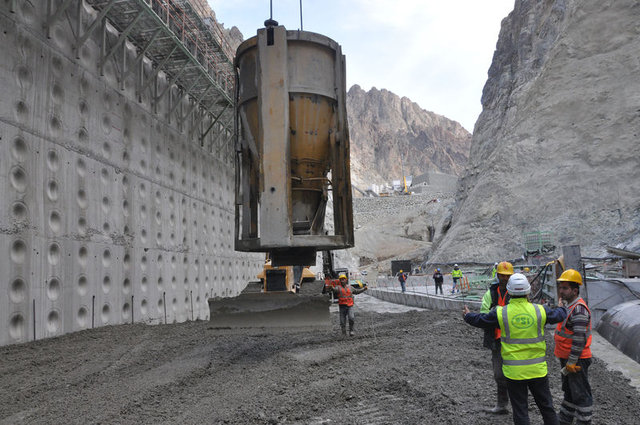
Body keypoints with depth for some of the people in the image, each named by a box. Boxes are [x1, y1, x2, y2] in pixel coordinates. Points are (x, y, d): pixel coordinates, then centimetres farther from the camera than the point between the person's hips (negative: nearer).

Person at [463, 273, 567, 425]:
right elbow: (558, 315, 12)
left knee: (520, 410, 9)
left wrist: (468, 316, 25)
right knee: (547, 407, 18)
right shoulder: (540, 311, -7)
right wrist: (564, 308, 36)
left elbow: (479, 320, 3)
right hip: (537, 370, 2)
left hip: (514, 372, -2)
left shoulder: (501, 313, -11)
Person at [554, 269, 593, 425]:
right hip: (567, 358, 11)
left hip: (577, 360, -11)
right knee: (569, 390, 21)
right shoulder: (570, 306, 12)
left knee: (580, 394, 0)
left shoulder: (579, 308, -22)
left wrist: (571, 362, -23)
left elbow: (579, 338, -25)